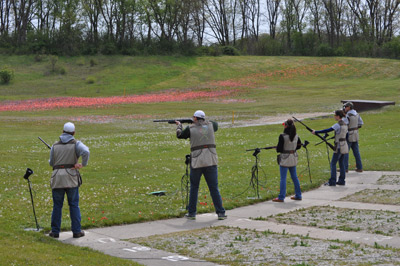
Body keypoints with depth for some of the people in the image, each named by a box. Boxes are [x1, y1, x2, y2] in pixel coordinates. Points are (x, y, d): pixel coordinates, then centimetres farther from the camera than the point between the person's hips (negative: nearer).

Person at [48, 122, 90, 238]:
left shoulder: (55, 145, 9)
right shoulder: (76, 144, 0)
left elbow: (51, 163, 12)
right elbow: (86, 152, -20)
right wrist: (83, 164, -6)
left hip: (57, 177, 2)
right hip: (71, 177, -2)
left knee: (57, 205, 9)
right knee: (74, 205, 6)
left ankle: (55, 231, 10)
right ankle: (76, 231, 7)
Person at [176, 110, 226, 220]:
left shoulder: (190, 128, 2)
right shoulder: (210, 125, 8)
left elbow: (179, 135, 21)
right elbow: (216, 125, 33)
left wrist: (179, 126, 40)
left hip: (196, 162, -1)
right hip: (211, 161, 1)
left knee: (194, 187, 13)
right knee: (214, 188, 4)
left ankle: (191, 213, 16)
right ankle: (221, 213, 1)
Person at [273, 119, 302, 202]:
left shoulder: (282, 136, -18)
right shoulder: (296, 135, 1)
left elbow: (279, 149, -16)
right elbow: (299, 146, 13)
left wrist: (276, 148, 5)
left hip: (285, 159, -6)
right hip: (293, 158, 6)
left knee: (283, 178, -1)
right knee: (294, 177, 16)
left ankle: (281, 197, 1)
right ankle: (298, 195, 22)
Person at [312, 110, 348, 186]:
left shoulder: (338, 125, -16)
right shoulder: (345, 124, 9)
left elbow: (327, 130, -20)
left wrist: (316, 132, -17)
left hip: (339, 146, -8)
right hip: (344, 146, 8)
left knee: (333, 163, -4)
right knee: (341, 163, 12)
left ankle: (332, 181, -6)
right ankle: (342, 180, 13)